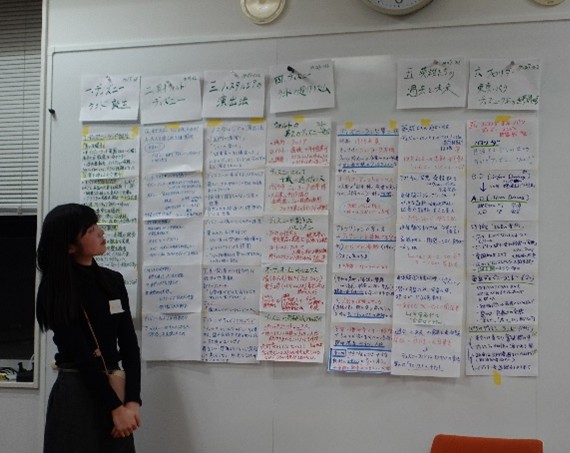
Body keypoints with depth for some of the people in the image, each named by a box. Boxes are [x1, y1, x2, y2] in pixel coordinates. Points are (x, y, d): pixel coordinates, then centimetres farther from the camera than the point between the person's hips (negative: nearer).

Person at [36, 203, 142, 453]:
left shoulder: (113, 280, 6)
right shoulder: (55, 290, -9)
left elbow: (129, 343, 1)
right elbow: (81, 354, -14)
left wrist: (132, 401, -10)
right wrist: (116, 407, -16)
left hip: (113, 388, 5)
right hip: (75, 392, -5)